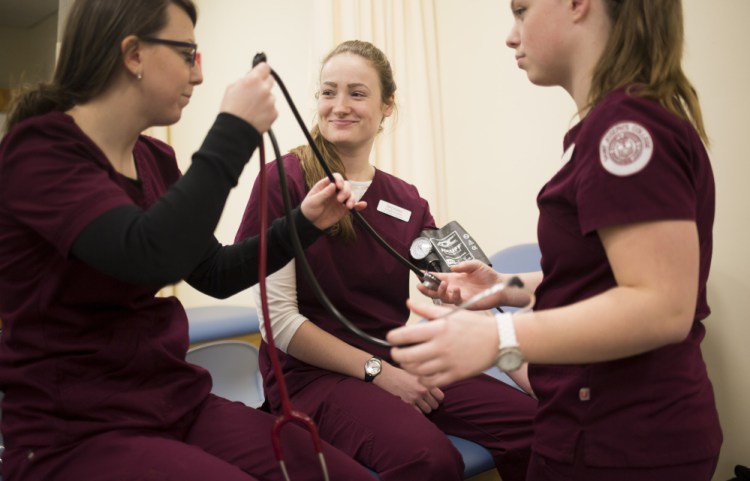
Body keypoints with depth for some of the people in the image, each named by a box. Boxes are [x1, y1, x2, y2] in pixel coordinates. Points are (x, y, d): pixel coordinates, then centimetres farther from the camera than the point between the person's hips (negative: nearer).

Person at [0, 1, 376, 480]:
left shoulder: (156, 159, 7)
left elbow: (215, 274, 16)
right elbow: (149, 256, -31)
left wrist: (304, 223, 6)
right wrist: (236, 130, -24)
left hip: (175, 402, 7)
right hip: (73, 432, -6)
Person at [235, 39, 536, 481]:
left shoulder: (406, 201, 9)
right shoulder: (285, 180, -6)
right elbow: (280, 319, -10)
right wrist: (377, 371, -13)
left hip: (400, 363, 5)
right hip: (313, 373, -5)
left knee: (534, 420, -14)